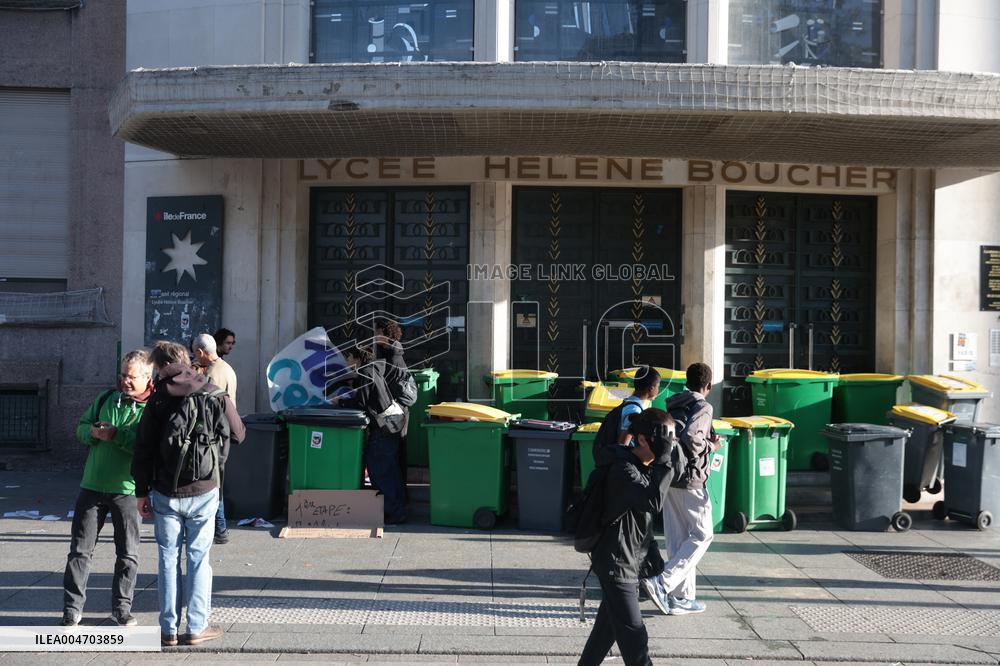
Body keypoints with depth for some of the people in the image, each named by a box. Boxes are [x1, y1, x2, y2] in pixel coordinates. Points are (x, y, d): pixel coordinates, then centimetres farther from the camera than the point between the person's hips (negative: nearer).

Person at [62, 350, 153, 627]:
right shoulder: (107, 398, 7)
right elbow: (81, 426, 14)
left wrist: (116, 435, -23)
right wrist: (92, 432, -9)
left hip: (127, 490, -3)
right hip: (92, 486, 4)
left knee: (128, 554, 7)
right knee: (80, 550, 7)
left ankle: (122, 608, 22)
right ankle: (72, 609, 17)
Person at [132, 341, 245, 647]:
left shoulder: (158, 401, -4)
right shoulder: (216, 396, -3)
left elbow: (143, 449, -3)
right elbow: (238, 434, 8)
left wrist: (142, 492, 5)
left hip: (165, 492, 0)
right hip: (204, 491, 0)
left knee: (168, 557, 10)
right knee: (199, 558, 8)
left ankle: (168, 629, 14)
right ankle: (197, 627, 11)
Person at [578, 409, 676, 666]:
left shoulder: (646, 467, 9)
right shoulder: (624, 470, -21)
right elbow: (654, 502, -37)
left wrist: (652, 555, 18)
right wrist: (663, 458, -33)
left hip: (631, 563, 10)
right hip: (616, 563, -10)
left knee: (608, 627, 21)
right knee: (634, 639, -8)